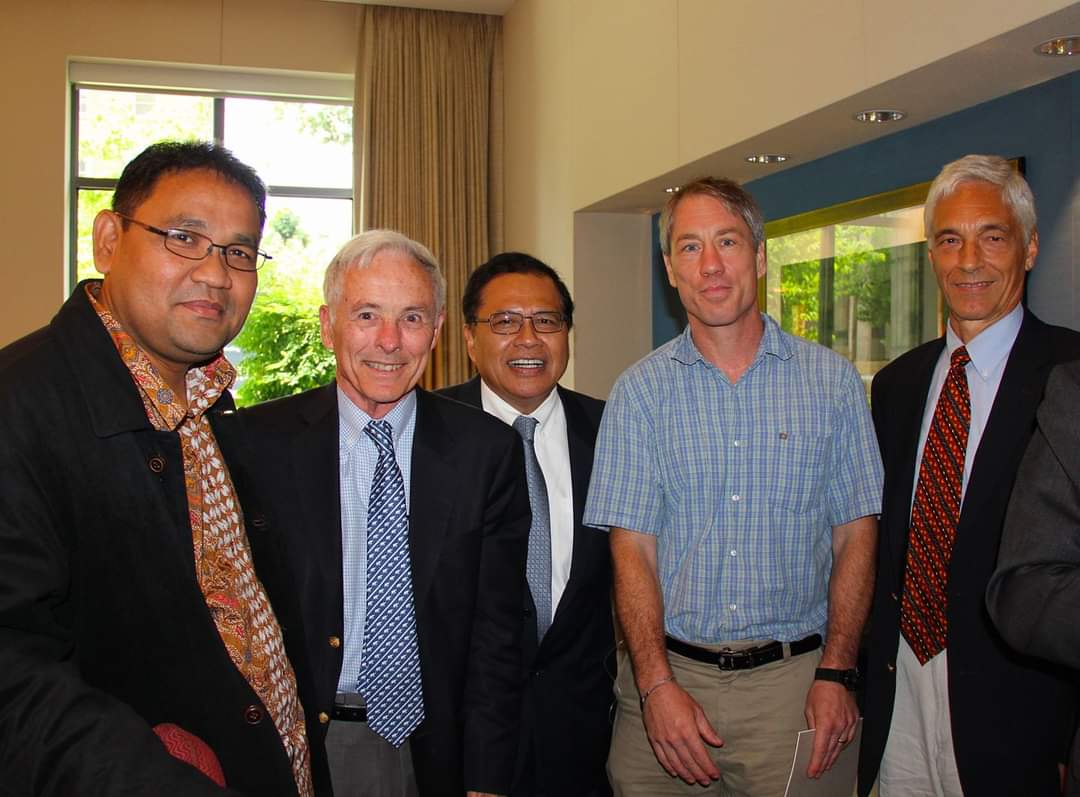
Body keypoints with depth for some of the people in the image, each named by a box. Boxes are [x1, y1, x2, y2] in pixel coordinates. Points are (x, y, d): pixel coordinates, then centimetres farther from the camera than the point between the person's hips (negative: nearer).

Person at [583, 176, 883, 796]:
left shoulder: (834, 381, 1)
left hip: (795, 681, 0)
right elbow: (633, 550, -3)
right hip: (668, 674, 0)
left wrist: (836, 674, -7)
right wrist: (658, 686, -12)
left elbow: (855, 535, 1)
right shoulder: (640, 391, 0)